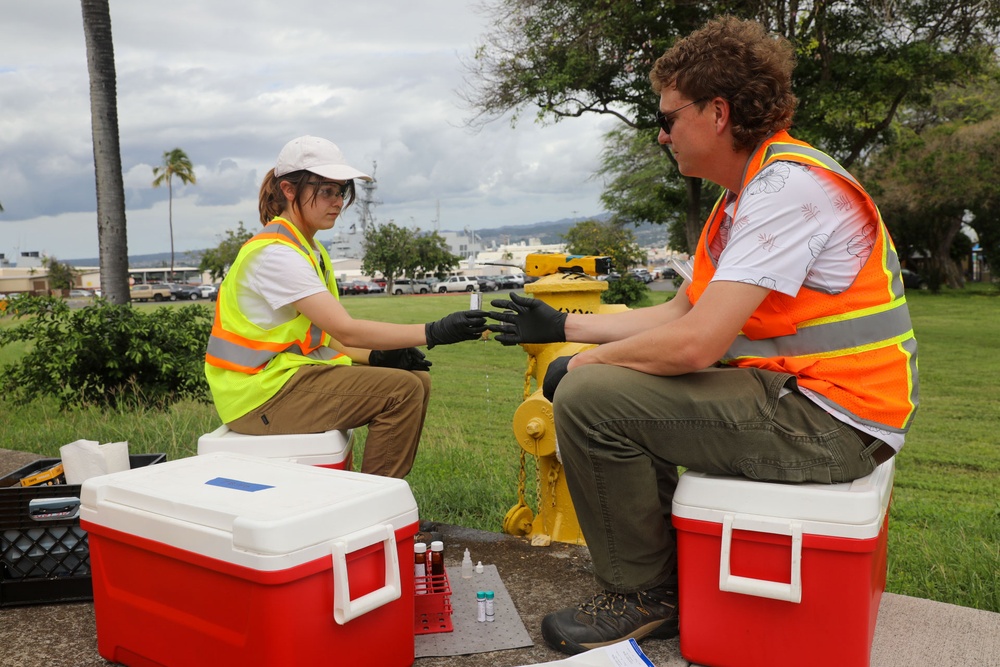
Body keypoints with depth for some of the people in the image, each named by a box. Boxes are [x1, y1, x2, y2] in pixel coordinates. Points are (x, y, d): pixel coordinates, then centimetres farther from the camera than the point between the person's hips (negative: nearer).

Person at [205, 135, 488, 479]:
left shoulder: (309, 251, 13)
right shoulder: (274, 253, -19)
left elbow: (326, 336, 10)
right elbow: (347, 330, -26)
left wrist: (378, 357, -8)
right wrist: (435, 332, -28)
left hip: (293, 371, 10)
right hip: (261, 394, -10)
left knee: (417, 379, 5)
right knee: (402, 391, -18)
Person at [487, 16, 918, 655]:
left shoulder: (788, 185, -19)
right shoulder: (752, 188, 14)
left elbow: (694, 342, -26)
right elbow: (678, 313, 16)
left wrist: (583, 364, -10)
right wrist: (561, 326, 19)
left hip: (826, 420, -11)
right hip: (792, 392, 11)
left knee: (590, 398, -17)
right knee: (613, 381, 20)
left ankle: (644, 599, 2)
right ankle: (671, 571, 24)